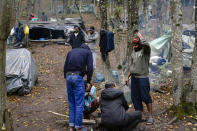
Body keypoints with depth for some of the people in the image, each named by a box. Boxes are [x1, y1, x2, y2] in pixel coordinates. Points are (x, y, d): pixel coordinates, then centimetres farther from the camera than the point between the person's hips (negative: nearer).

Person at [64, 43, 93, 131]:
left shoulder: (71, 52, 23)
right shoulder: (88, 52, 11)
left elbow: (65, 67, 16)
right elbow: (90, 68, 0)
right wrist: (88, 81, 4)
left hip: (68, 76, 5)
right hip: (78, 77, -5)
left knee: (71, 103, 12)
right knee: (79, 104, -1)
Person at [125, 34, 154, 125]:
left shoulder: (145, 50, -5)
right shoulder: (133, 52, 16)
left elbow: (146, 44, -29)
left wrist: (139, 36, -14)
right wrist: (128, 77, 19)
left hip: (143, 77, -7)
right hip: (134, 77, 7)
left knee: (146, 97, -5)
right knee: (135, 98, 8)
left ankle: (150, 117, 4)